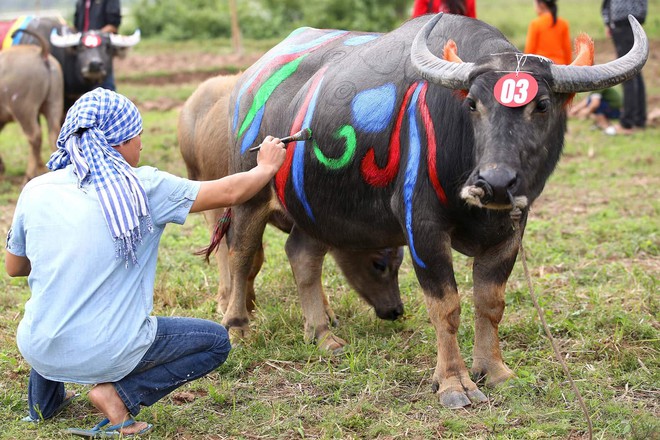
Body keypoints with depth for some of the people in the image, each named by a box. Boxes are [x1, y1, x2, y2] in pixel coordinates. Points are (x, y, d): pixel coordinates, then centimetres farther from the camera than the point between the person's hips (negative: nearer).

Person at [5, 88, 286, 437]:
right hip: (105, 353, -5)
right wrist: (266, 167, 19)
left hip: (37, 350, 5)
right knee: (216, 341, 13)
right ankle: (120, 394, -3)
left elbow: (14, 267, 14)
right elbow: (230, 192, 0)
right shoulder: (141, 187, -10)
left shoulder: (35, 191, -1)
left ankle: (44, 398, 32)